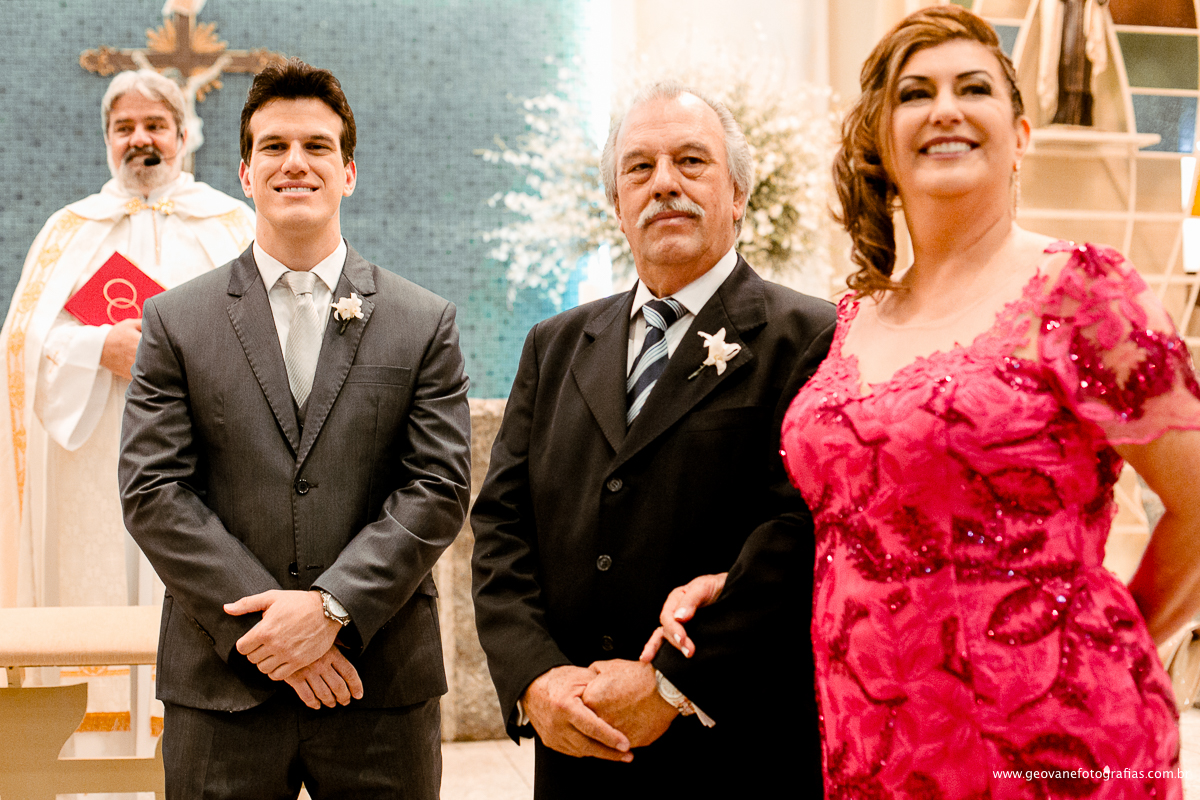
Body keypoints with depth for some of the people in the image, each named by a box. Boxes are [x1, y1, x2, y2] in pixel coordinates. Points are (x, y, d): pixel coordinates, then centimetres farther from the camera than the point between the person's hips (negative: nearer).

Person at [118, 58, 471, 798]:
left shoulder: (426, 323, 5)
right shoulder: (177, 321, 5)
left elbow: (439, 489, -2)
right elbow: (153, 493, -2)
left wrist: (331, 606, -14)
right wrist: (261, 626, -11)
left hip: (383, 685, 0)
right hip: (221, 690, 0)